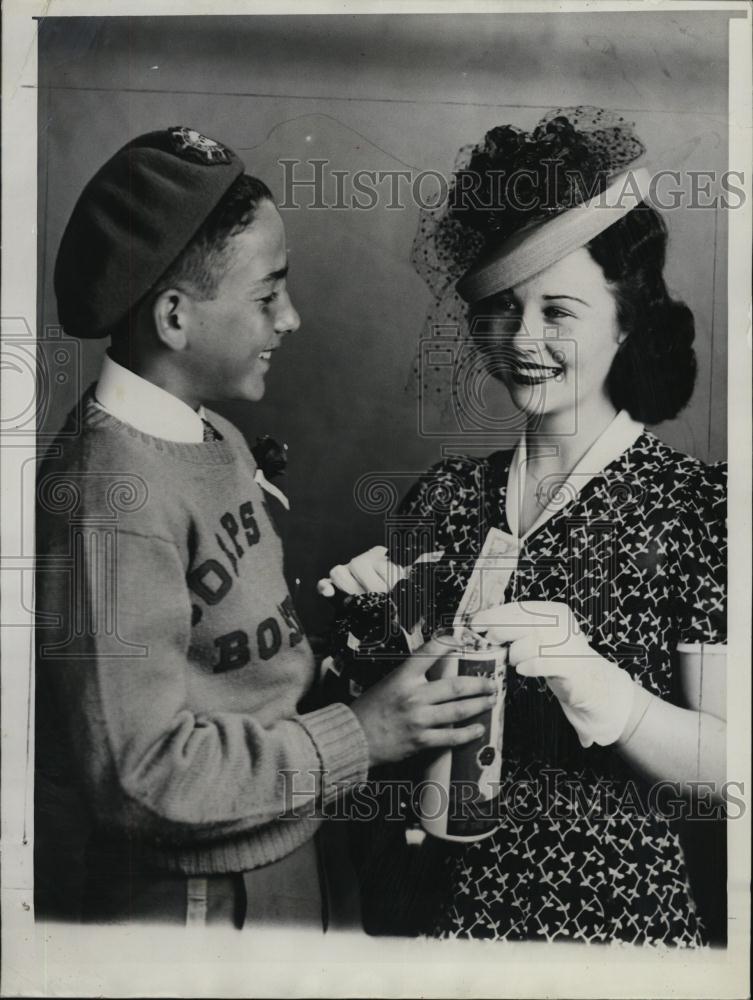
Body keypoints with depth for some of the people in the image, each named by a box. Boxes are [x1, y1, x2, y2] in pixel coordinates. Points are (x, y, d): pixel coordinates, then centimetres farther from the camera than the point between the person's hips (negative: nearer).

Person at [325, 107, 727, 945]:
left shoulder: (699, 505, -13)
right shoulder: (443, 494, -3)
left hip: (609, 913, -3)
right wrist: (378, 631, -14)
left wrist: (595, 687, -32)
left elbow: (726, 764, -16)